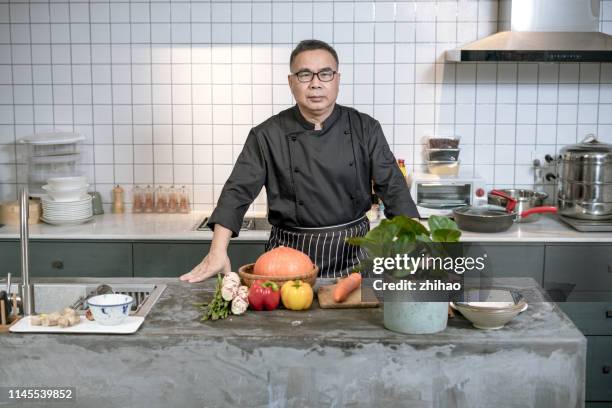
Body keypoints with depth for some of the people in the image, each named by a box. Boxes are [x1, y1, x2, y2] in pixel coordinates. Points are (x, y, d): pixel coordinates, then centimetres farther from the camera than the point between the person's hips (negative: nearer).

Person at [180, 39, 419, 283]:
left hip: (353, 254, 1)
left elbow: (394, 189, -2)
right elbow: (238, 192, -7)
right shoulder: (268, 135, -3)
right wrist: (218, 252, -18)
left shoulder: (365, 129, 1)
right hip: (292, 255, -1)